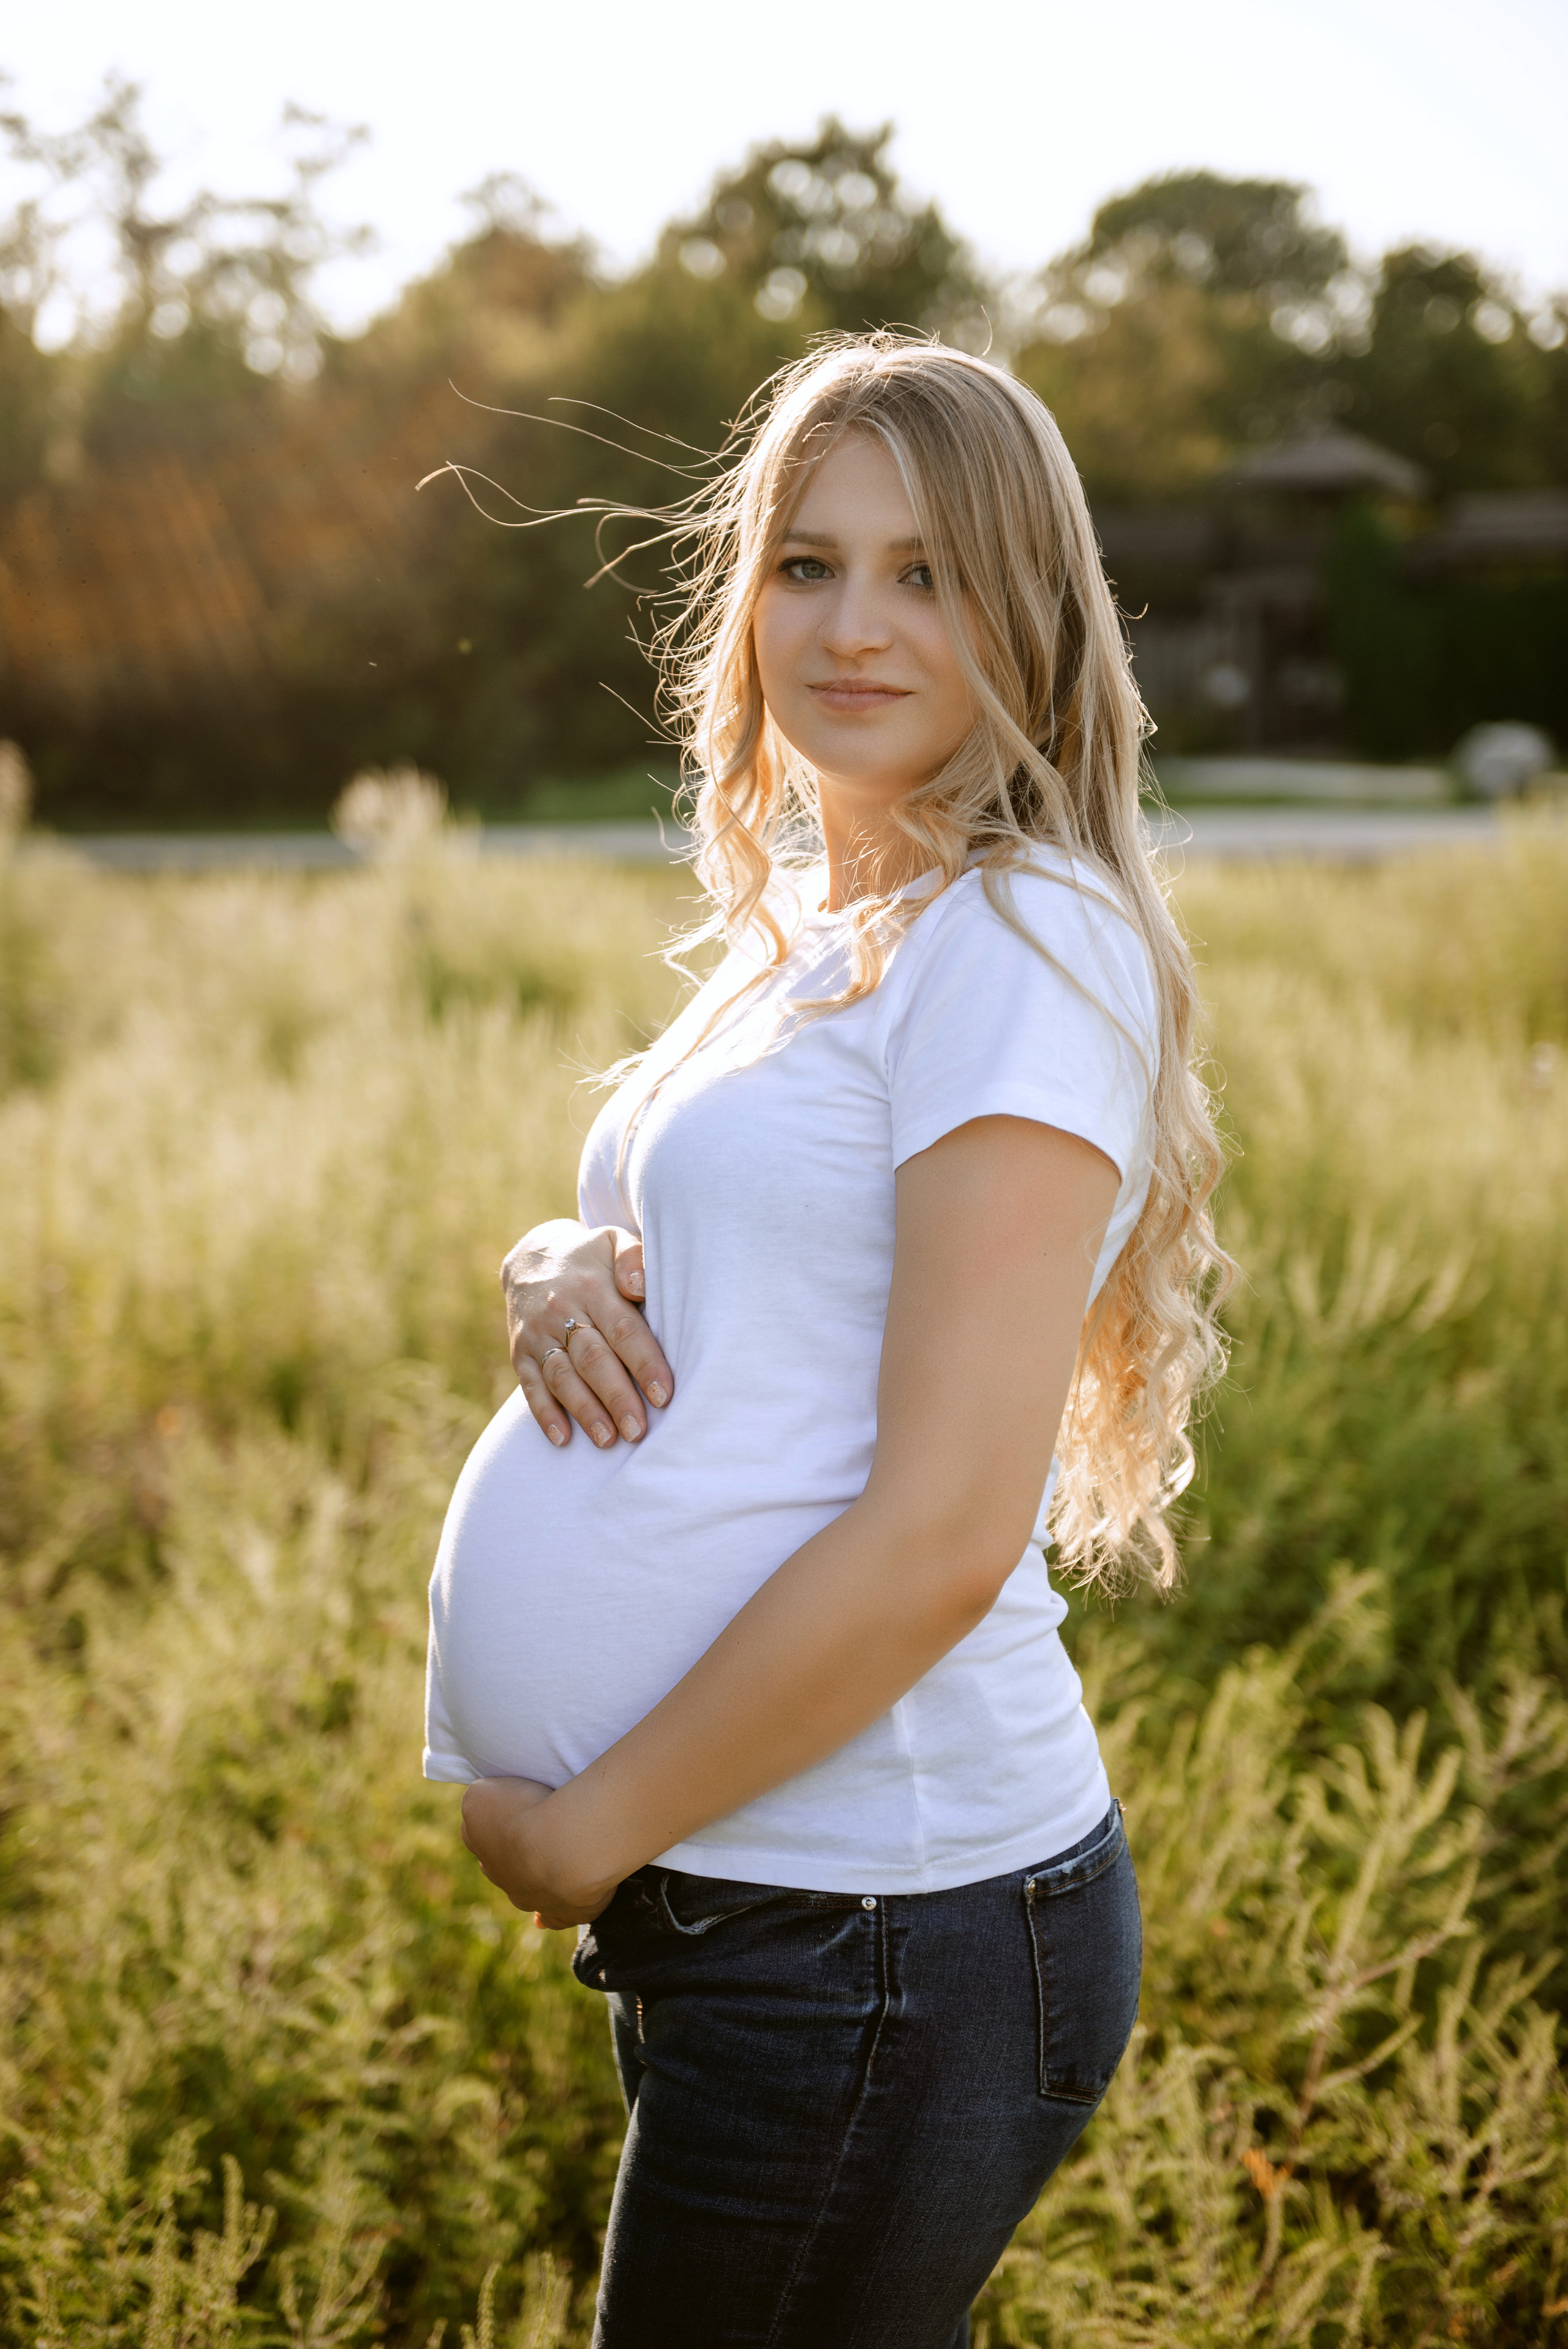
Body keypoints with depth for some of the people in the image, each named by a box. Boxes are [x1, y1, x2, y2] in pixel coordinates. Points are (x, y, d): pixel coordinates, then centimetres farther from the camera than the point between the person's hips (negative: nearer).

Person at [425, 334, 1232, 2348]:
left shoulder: (1028, 943, -15)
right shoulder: (812, 937, 12)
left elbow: (941, 1534, -20)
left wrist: (583, 1828, -14)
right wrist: (562, 1278, -3)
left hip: (880, 1942, -9)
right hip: (733, 1902, 9)